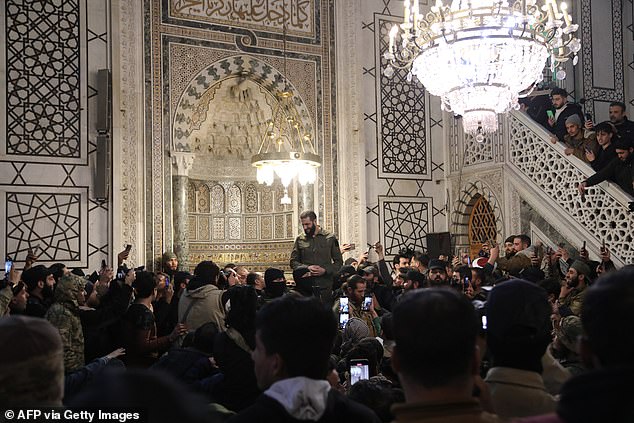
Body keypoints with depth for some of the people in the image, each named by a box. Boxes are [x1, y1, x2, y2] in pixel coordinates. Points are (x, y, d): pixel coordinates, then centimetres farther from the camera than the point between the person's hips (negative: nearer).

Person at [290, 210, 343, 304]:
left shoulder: (330, 238, 5)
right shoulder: (300, 240, 9)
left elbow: (339, 261, 6)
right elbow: (293, 262, 9)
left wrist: (325, 270, -11)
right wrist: (306, 268, -10)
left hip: (325, 286, -1)